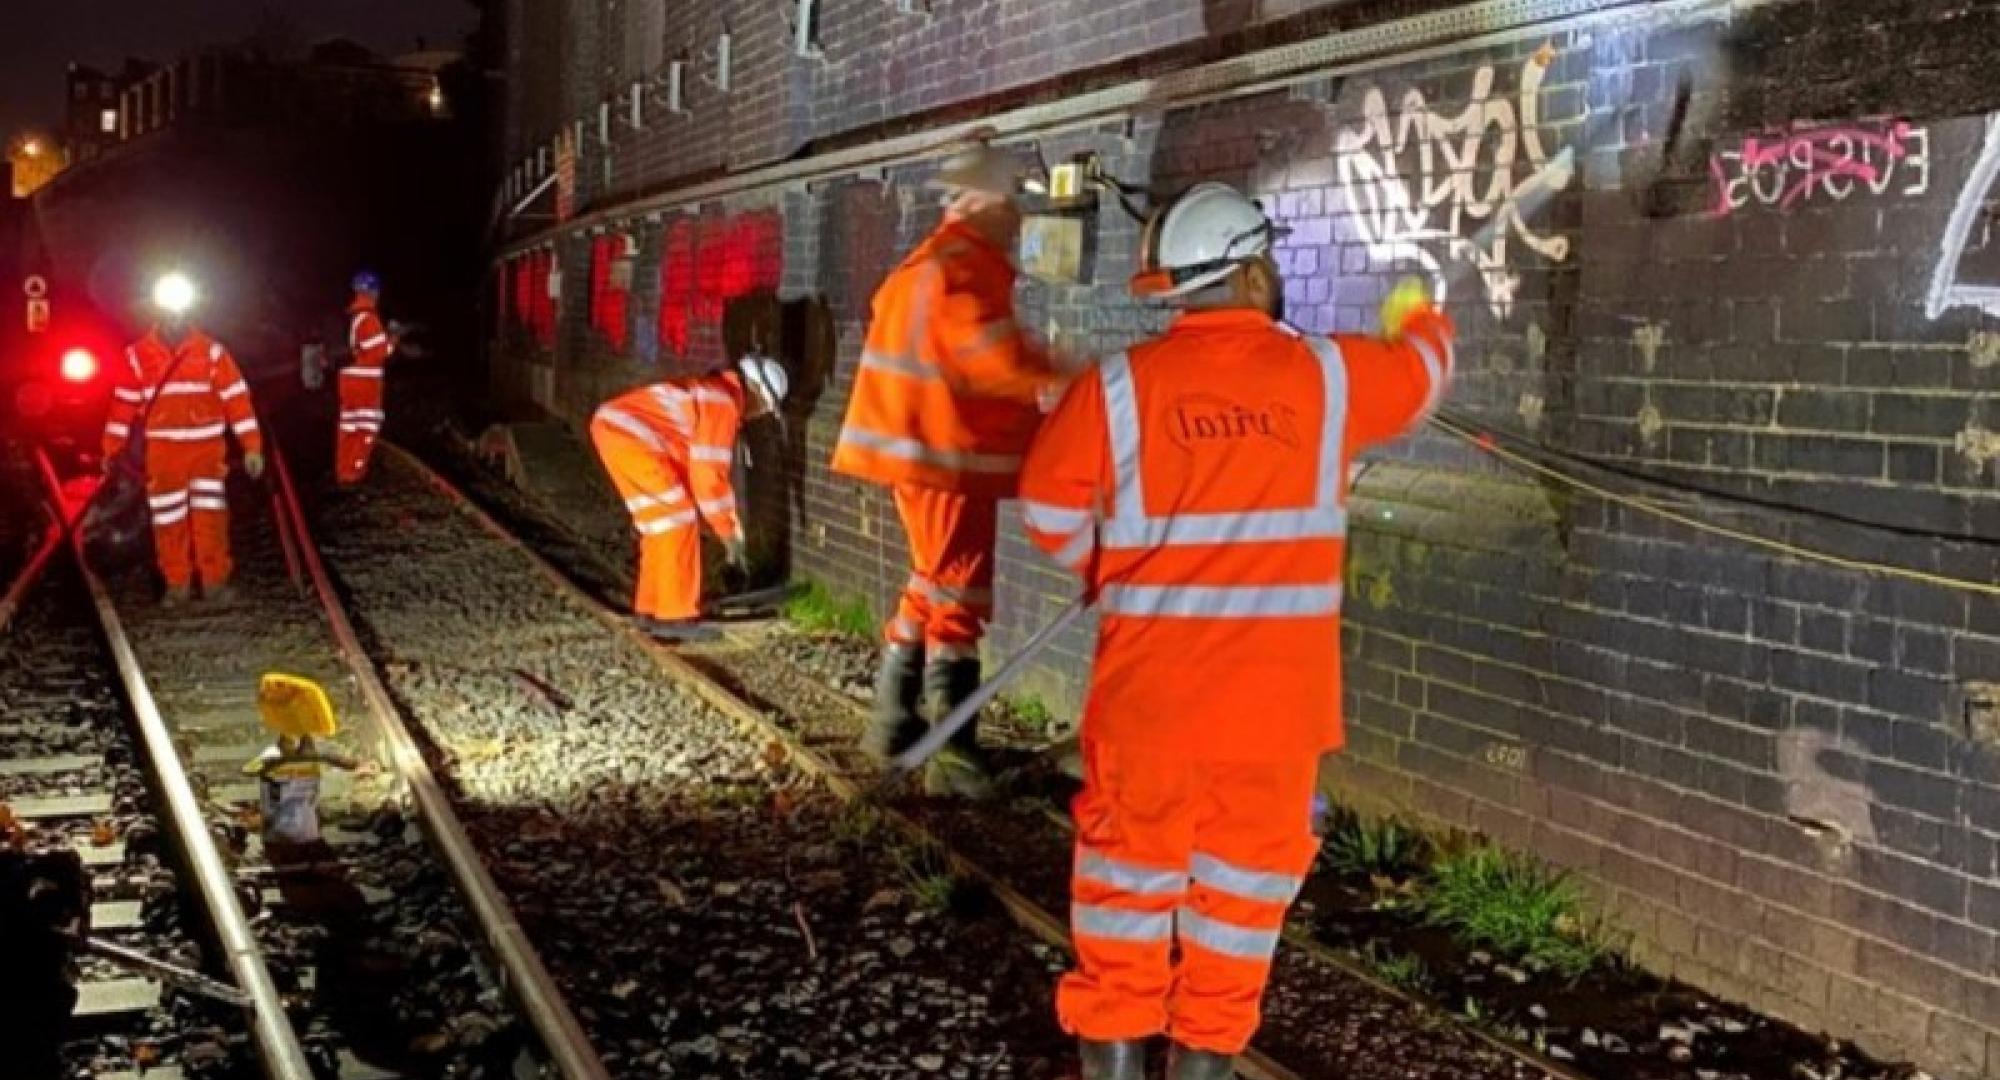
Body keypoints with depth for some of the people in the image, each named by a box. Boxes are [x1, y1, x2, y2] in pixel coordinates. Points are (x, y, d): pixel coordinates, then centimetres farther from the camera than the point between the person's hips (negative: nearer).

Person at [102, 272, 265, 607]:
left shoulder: (211, 350, -3)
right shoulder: (139, 354, 0)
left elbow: (237, 397, -4)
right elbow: (124, 403, 6)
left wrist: (252, 446, -9)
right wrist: (111, 450, 6)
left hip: (206, 447, -1)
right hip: (162, 451, 1)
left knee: (210, 515, -4)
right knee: (168, 519, 5)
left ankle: (215, 579, 6)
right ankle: (177, 583, 14)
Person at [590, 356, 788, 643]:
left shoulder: (713, 392, 23)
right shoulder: (724, 401, -9)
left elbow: (702, 467, 30)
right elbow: (707, 473, -13)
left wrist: (727, 528, 30)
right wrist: (731, 533, -3)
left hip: (613, 425, 10)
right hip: (629, 435, -10)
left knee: (664, 522, 17)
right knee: (678, 522, -5)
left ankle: (651, 610, 23)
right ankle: (675, 617, -2)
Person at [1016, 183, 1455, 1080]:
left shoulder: (1117, 386, -5)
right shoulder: (1327, 375, -2)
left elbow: (1049, 507, 1)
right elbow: (1419, 372, 18)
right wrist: (1416, 318, 41)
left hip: (1151, 682, 0)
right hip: (1275, 689, 0)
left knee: (1130, 856, 12)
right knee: (1244, 866, 12)